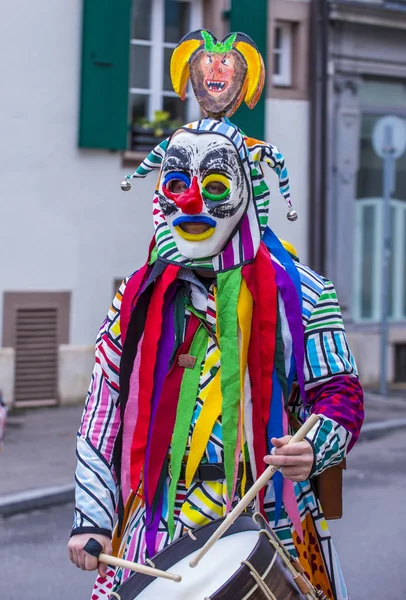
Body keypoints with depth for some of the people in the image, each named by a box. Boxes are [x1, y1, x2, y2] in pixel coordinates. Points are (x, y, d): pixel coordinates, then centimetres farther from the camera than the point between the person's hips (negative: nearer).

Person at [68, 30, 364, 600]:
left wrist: (313, 447, -22)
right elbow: (103, 415, 10)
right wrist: (92, 519, 2)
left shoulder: (295, 293, 0)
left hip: (266, 533, -2)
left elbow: (340, 394, 0)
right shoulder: (139, 298, 9)